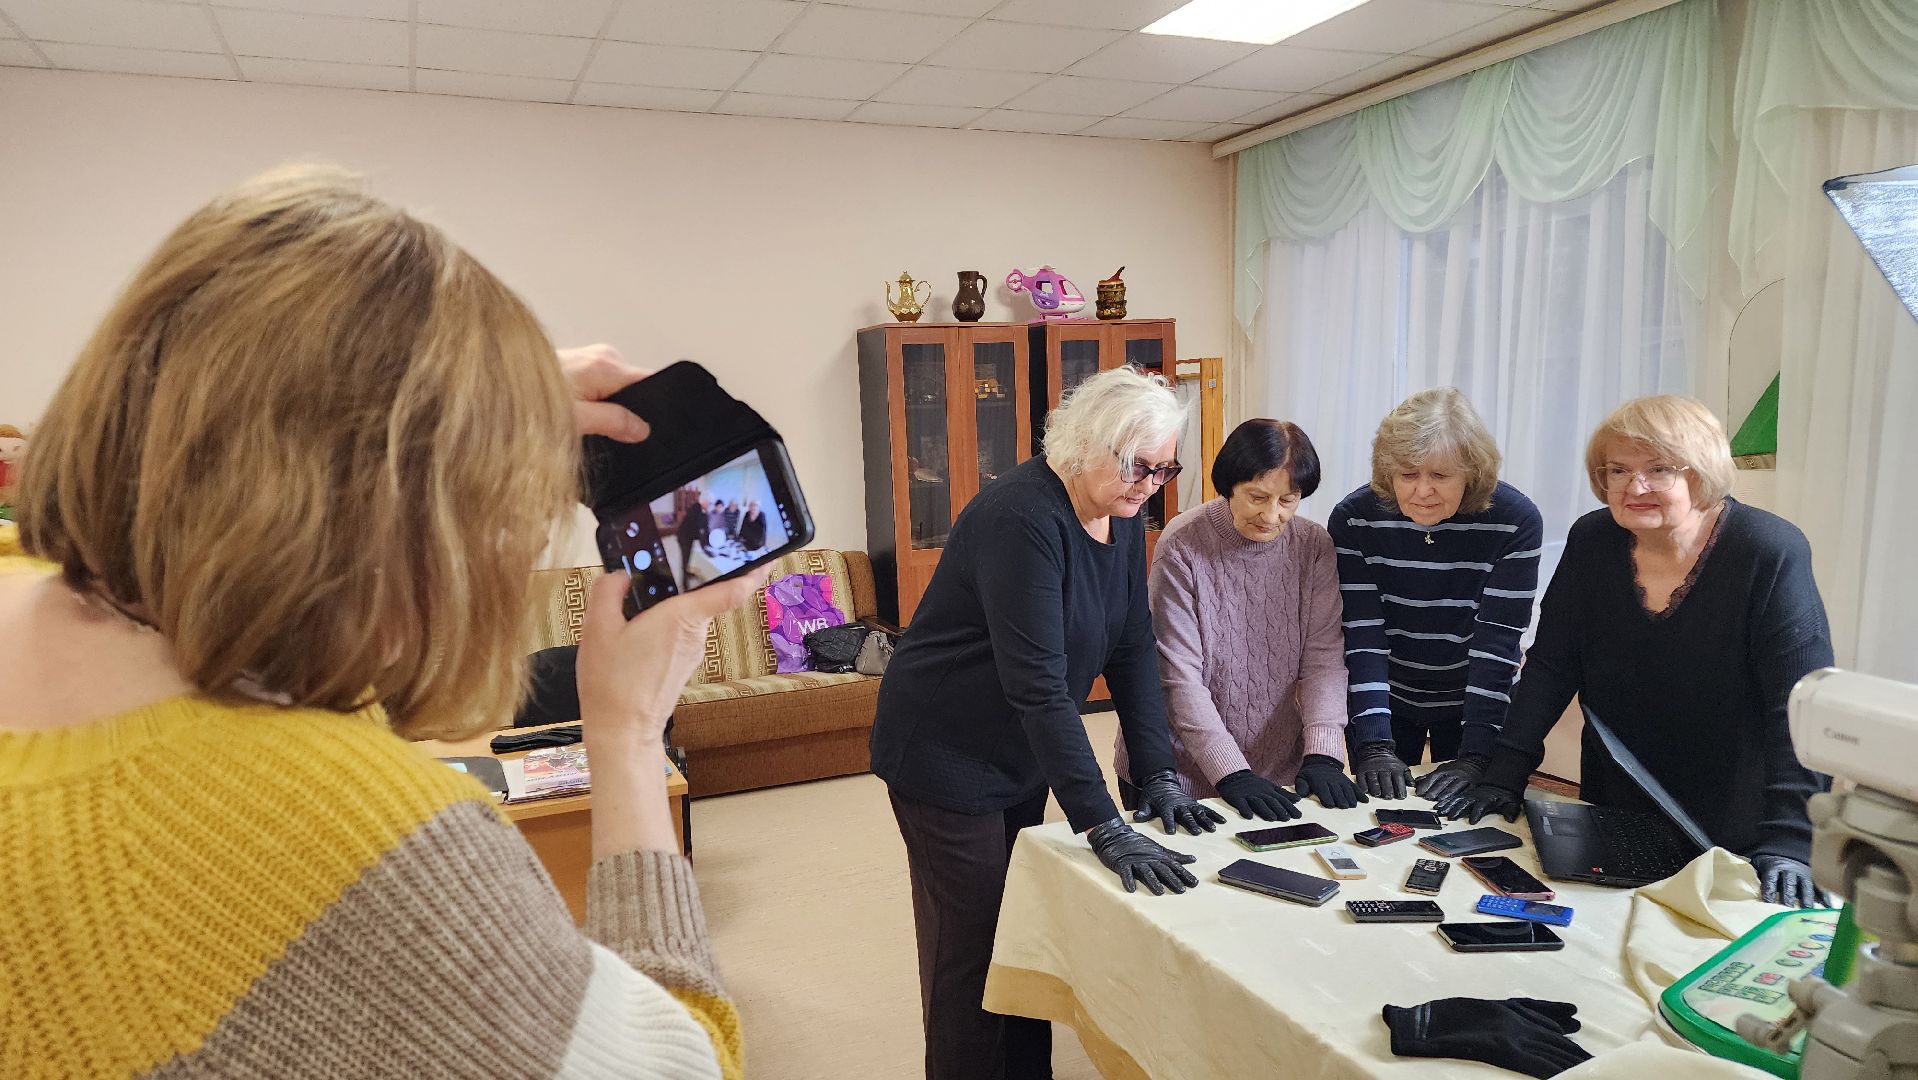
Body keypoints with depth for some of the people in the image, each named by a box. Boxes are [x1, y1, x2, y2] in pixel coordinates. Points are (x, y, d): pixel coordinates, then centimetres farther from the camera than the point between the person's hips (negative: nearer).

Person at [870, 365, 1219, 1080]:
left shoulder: (1122, 518, -1)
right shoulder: (1023, 519, -28)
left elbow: (1133, 650, 1)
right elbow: (1039, 685, -33)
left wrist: (1158, 775, -7)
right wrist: (1105, 828, -34)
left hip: (1021, 755, 8)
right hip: (947, 757, -8)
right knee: (971, 954, 3)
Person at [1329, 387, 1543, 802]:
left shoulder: (1515, 521, -21)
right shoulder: (1353, 519, -18)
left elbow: (1496, 644, -22)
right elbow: (1362, 637, -20)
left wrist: (1475, 756, -28)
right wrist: (1374, 744, -29)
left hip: (1473, 702, 0)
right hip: (1384, 700, 1)